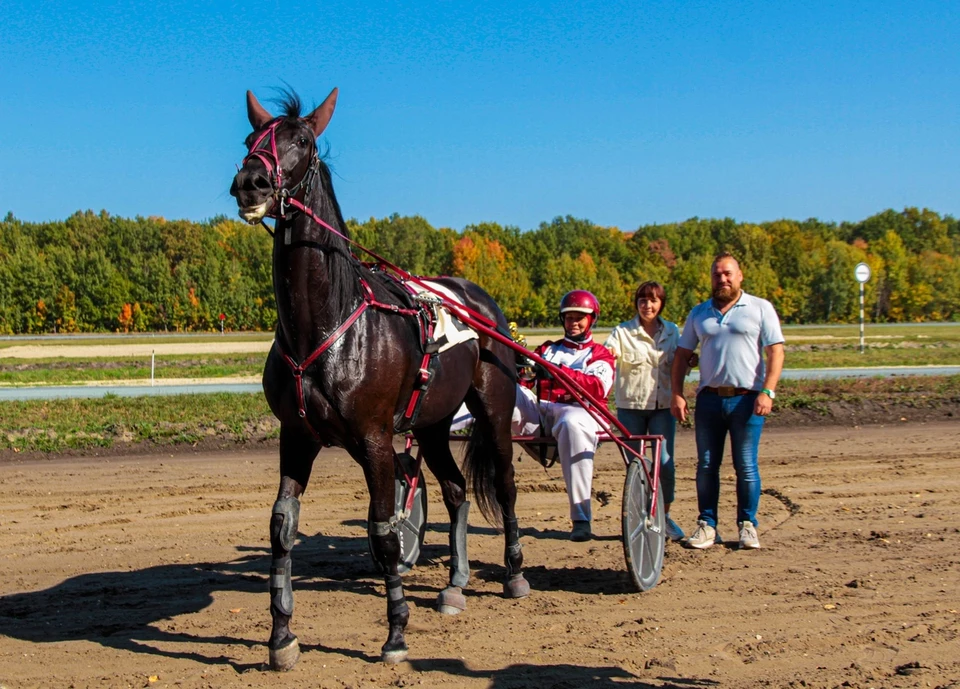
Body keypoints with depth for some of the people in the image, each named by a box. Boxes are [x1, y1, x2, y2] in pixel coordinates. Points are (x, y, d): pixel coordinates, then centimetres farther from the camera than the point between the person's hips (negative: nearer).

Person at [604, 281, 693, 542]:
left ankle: (664, 516, 8)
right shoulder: (622, 332, 4)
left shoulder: (671, 332, 11)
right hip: (630, 406, -1)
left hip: (663, 406, 1)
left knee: (664, 463, -8)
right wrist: (607, 354, -34)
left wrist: (690, 362, -2)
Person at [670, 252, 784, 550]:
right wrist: (677, 394, 3)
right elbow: (682, 355, 14)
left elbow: (776, 352, -3)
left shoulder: (760, 308, 4)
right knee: (706, 466, 4)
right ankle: (706, 525, 11)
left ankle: (748, 525, 10)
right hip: (709, 399, 3)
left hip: (746, 399, -3)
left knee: (746, 467, -1)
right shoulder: (699, 313, 14)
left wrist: (767, 392, -14)